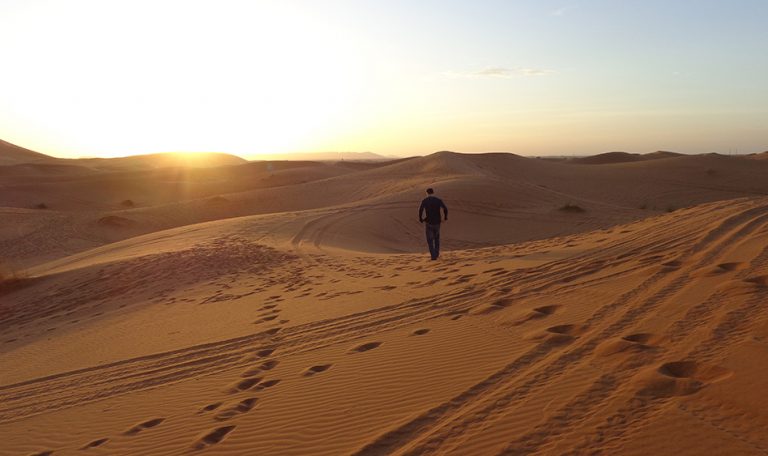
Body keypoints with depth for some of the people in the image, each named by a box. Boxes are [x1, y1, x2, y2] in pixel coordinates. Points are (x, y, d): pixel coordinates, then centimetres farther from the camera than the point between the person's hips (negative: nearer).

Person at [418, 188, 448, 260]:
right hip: (437, 222, 2)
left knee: (430, 240, 8)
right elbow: (445, 209, -7)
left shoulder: (424, 201, -3)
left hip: (429, 222, -2)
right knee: (437, 238, 25)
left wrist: (420, 219, 1)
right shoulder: (438, 200, 2)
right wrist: (446, 217, 9)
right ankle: (437, 253, 28)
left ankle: (433, 255, -2)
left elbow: (420, 210, -15)